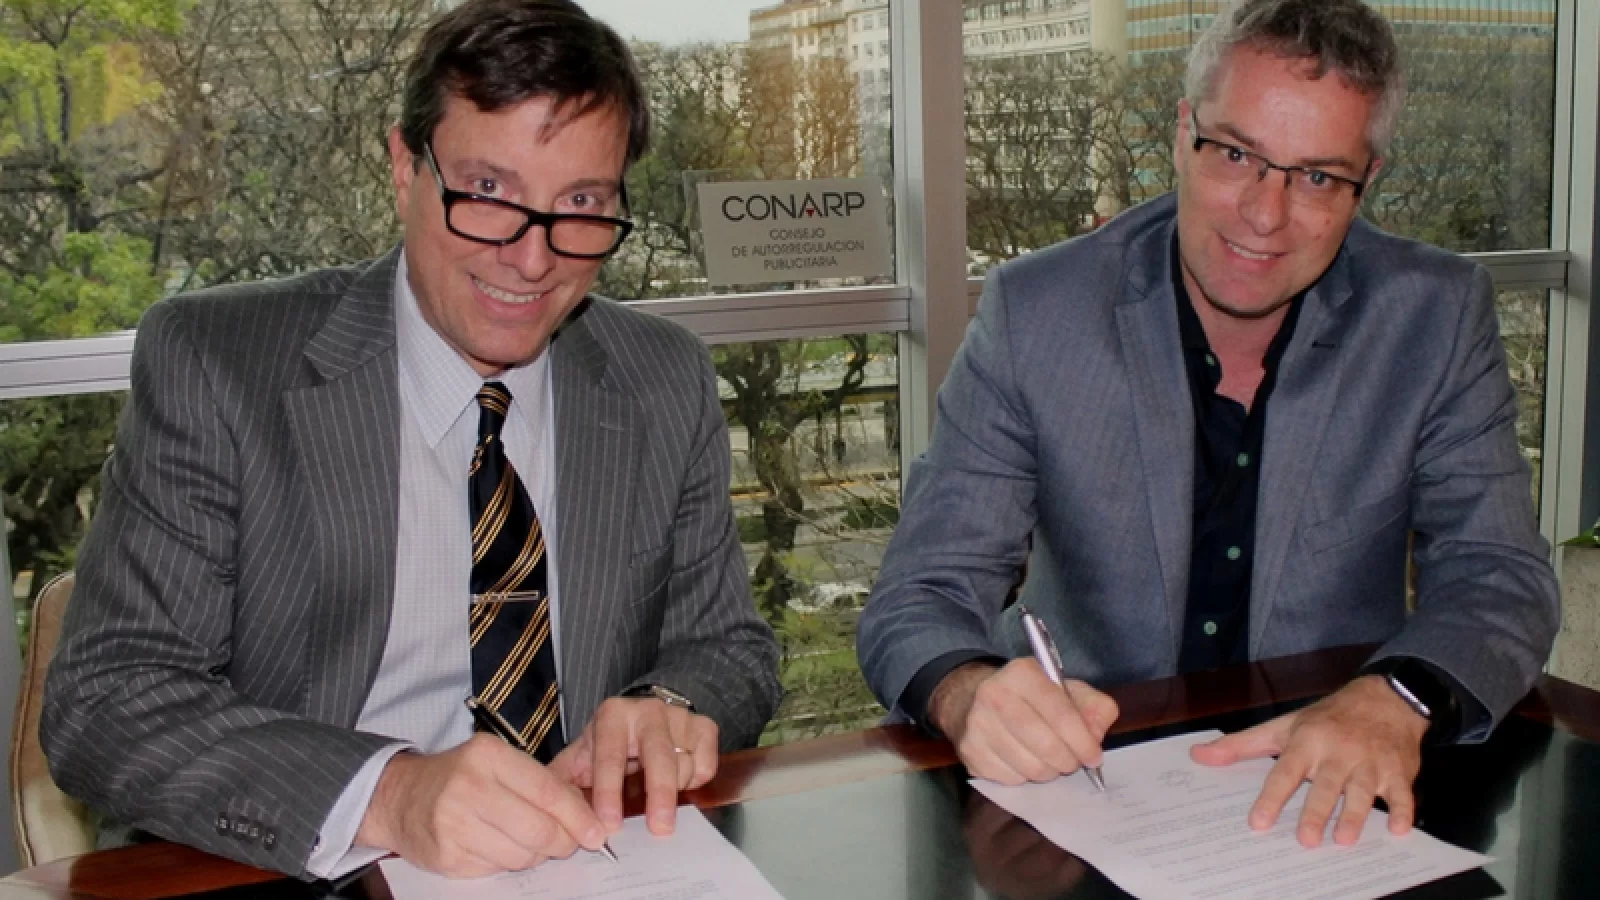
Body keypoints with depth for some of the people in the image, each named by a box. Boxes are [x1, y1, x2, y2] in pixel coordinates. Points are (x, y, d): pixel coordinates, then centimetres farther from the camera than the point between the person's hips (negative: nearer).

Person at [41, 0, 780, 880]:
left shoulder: (670, 386, 2)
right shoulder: (209, 363, -8)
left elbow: (734, 648, 8)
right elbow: (101, 700, -13)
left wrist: (670, 705, -15)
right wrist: (387, 793, -29)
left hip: (592, 873, 3)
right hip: (302, 876, -2)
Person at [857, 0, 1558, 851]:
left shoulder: (1438, 317, -3)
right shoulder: (1031, 314, -8)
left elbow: (1498, 579, -3)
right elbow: (920, 597, -9)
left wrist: (1397, 699, -26)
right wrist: (969, 693, -32)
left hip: (1330, 802, 3)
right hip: (1078, 775, -2)